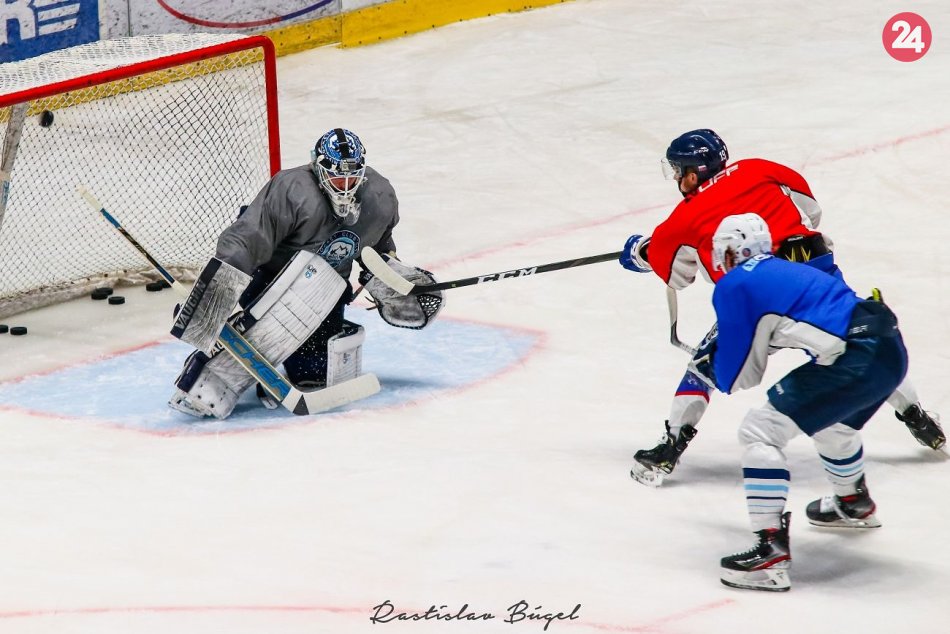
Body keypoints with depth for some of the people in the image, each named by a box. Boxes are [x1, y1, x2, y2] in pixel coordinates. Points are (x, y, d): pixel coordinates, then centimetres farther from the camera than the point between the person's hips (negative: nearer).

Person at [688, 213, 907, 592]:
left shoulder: (733, 286, 3)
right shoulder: (783, 271, 26)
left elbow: (740, 376, 5)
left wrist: (708, 364, 25)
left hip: (855, 362, -9)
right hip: (891, 349, 9)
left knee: (760, 431, -4)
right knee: (831, 421, 37)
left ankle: (772, 551, -14)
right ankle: (854, 504, 62)